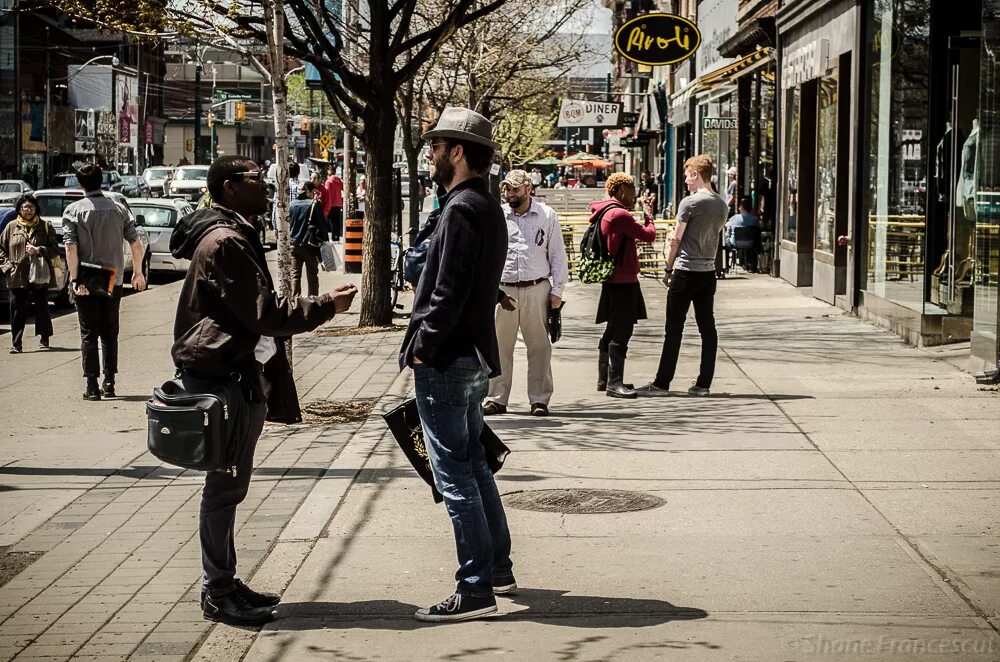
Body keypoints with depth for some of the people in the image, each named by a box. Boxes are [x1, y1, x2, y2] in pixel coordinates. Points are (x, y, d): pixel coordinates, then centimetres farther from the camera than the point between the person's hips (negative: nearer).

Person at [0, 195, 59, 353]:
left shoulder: (45, 227, 5)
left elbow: (55, 249, 1)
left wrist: (38, 250, -13)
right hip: (17, 276, 0)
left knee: (42, 308, 7)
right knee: (17, 310, -3)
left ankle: (43, 340, 23)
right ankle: (16, 344, 1)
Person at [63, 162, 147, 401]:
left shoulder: (73, 211, -7)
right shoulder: (119, 210, 1)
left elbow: (71, 247, -16)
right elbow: (136, 244, 1)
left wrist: (75, 279, -16)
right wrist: (137, 273, 13)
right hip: (113, 282, 3)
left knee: (88, 334, 3)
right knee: (110, 332, 13)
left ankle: (92, 386, -2)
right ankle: (109, 383, 12)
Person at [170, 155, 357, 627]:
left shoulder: (233, 235, 18)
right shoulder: (225, 242, -17)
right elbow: (263, 312, -21)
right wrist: (326, 305, -13)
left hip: (241, 376, 11)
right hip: (229, 377, -11)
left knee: (228, 485, 15)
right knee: (225, 486, -5)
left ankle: (224, 583, 22)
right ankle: (217, 594, 1)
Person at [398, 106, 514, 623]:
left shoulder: (461, 210, -17)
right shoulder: (487, 207, 14)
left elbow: (449, 292, -22)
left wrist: (422, 348, -14)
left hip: (446, 362, -10)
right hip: (474, 355, 10)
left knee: (455, 475, -6)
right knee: (473, 466, 19)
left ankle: (476, 590, -4)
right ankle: (498, 569, 28)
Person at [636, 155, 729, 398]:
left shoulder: (690, 202, -12)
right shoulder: (722, 205, 9)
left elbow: (676, 239, -9)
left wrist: (668, 269, 0)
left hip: (686, 272, -7)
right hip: (708, 272, 7)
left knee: (674, 329, -3)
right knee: (707, 328, 7)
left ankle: (662, 383, 0)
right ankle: (704, 383, 8)